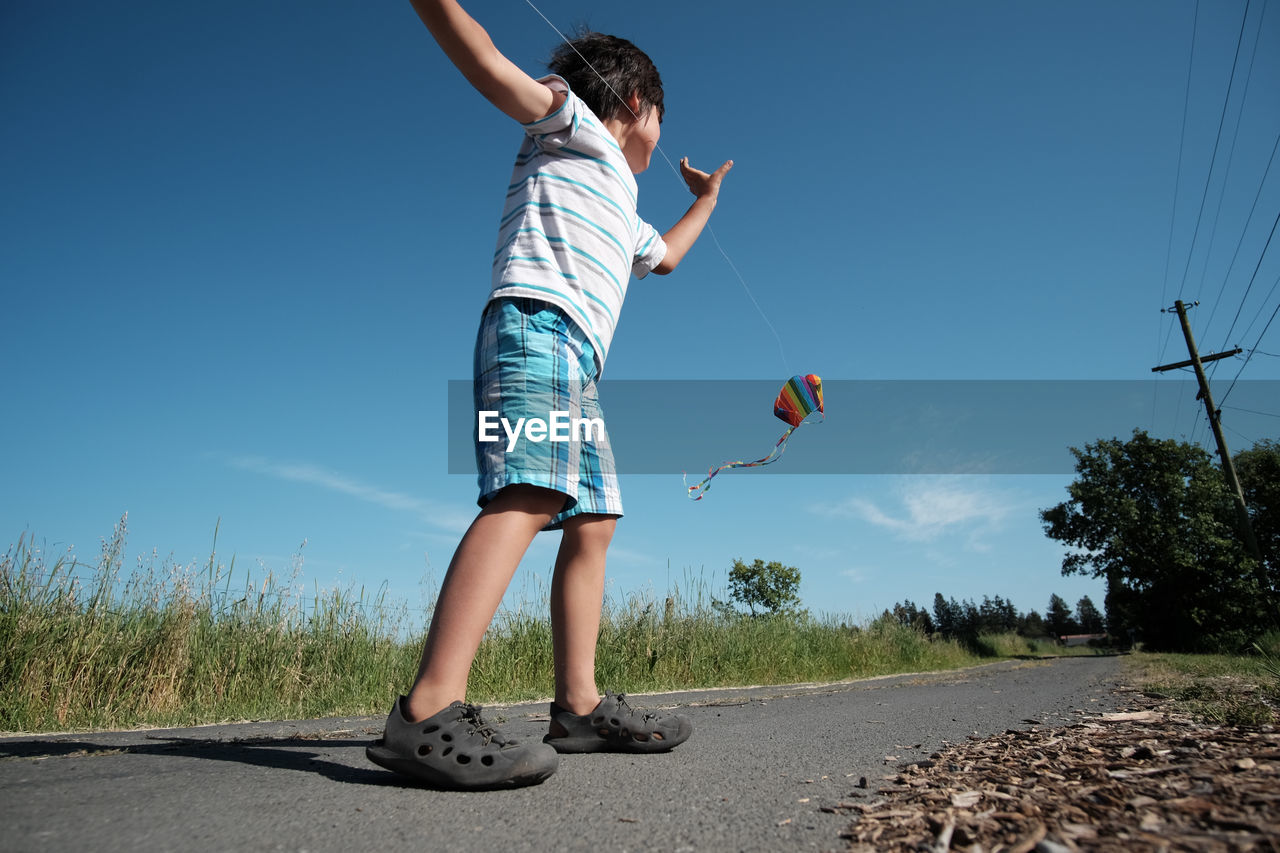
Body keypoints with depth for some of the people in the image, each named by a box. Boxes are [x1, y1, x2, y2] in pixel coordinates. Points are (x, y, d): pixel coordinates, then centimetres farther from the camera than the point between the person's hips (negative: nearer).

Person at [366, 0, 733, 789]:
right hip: (537, 324, -10)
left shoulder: (623, 215, 38)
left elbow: (665, 257, 55)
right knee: (527, 496, -27)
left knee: (592, 522, 2)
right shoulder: (573, 127, 15)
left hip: (574, 359, 10)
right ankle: (428, 713, -34)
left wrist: (705, 200, 67)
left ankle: (580, 705, 3)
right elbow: (494, 70, 0)